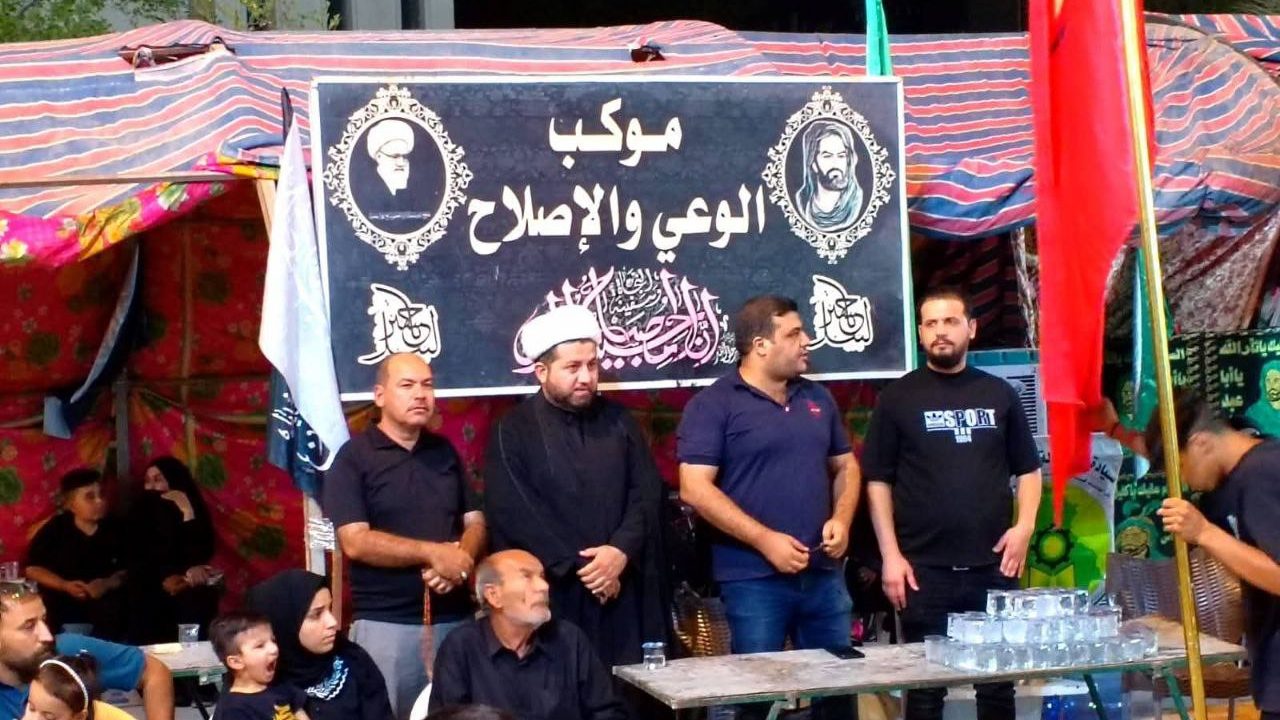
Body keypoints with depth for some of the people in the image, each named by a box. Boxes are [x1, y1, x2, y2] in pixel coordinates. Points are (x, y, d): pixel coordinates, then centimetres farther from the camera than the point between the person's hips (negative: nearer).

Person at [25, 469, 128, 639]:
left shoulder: (113, 530, 5)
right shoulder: (55, 529, 1)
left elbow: (127, 570, 2)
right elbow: (32, 568, 0)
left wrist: (108, 584, -18)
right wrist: (64, 585, -13)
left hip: (102, 600, 1)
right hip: (60, 600, -1)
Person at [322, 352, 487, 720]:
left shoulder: (445, 452, 13)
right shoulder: (353, 457, -4)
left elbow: (475, 522, 12)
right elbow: (355, 542, -13)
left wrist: (459, 558, -11)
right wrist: (433, 553, -16)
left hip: (455, 618, 4)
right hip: (386, 623, -4)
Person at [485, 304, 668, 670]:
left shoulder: (618, 421, 11)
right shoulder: (514, 431, -1)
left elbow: (647, 494, 6)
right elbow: (512, 514, -9)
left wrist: (621, 551, -11)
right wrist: (578, 567, -12)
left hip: (622, 591, 3)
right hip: (550, 594, -3)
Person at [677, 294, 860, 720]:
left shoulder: (817, 398, 13)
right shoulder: (713, 405, -6)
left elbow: (845, 466, 21)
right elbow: (695, 489, -13)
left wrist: (842, 519, 0)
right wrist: (765, 539, -17)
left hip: (824, 573, 6)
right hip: (754, 579, -5)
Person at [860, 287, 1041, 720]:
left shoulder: (999, 393, 9)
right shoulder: (898, 397, 2)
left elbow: (1028, 469, 14)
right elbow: (878, 481, 1)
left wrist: (1024, 525, -3)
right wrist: (891, 555, -7)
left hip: (993, 564, 2)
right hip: (924, 568, -2)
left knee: (998, 681, 9)